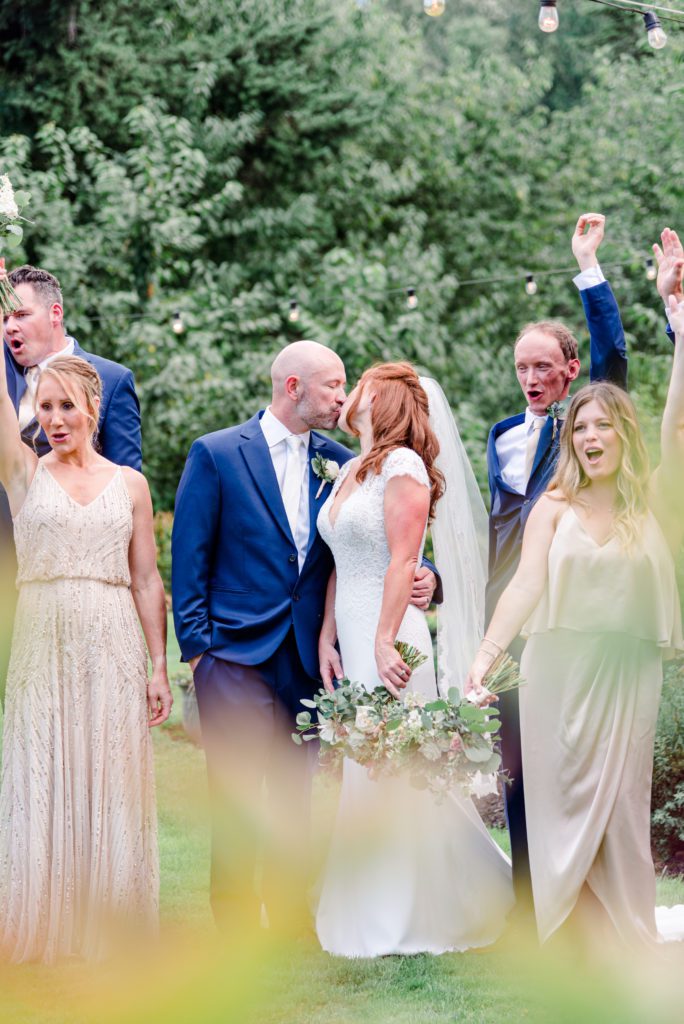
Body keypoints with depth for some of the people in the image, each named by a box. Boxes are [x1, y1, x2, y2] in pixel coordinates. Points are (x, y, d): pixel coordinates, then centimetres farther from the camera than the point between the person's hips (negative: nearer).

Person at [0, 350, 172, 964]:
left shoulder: (129, 484, 6)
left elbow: (147, 580, 6)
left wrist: (159, 667, 1)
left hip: (114, 651, 1)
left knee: (109, 786, 2)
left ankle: (106, 928, 11)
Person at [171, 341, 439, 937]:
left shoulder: (339, 462, 10)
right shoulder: (217, 454, -2)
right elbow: (189, 558, -2)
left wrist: (422, 577, -7)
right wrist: (197, 647, -7)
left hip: (307, 657, 4)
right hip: (238, 655, -4)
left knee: (295, 795, 9)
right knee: (240, 793, -5)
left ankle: (290, 914, 17)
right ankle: (235, 924, 2)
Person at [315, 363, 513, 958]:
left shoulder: (402, 465, -8)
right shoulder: (350, 473, 16)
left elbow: (403, 560, -15)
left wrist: (385, 641, -21)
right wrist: (327, 640, 8)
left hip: (388, 638, -8)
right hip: (353, 639, 8)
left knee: (393, 774, -7)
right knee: (364, 773, 8)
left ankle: (408, 920, 0)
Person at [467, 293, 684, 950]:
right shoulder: (555, 509, 6)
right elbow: (526, 585, -5)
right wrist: (486, 653, -20)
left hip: (628, 674, 0)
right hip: (559, 672, 0)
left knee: (622, 808, 1)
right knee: (564, 803, 0)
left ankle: (627, 949, 7)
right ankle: (575, 943, 6)